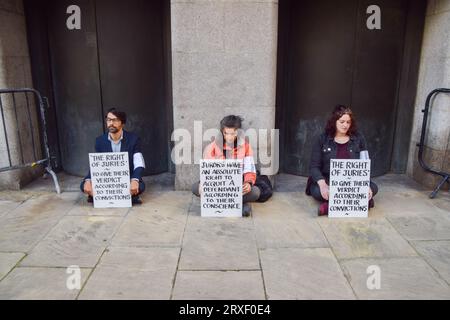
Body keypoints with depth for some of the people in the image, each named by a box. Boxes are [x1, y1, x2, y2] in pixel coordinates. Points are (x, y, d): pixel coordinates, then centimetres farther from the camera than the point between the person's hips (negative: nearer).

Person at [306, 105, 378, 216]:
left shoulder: (359, 138, 5)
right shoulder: (322, 139, 0)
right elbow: (314, 167, -5)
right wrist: (323, 185, -26)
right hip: (328, 180, -2)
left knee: (373, 187, -26)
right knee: (317, 191, -34)